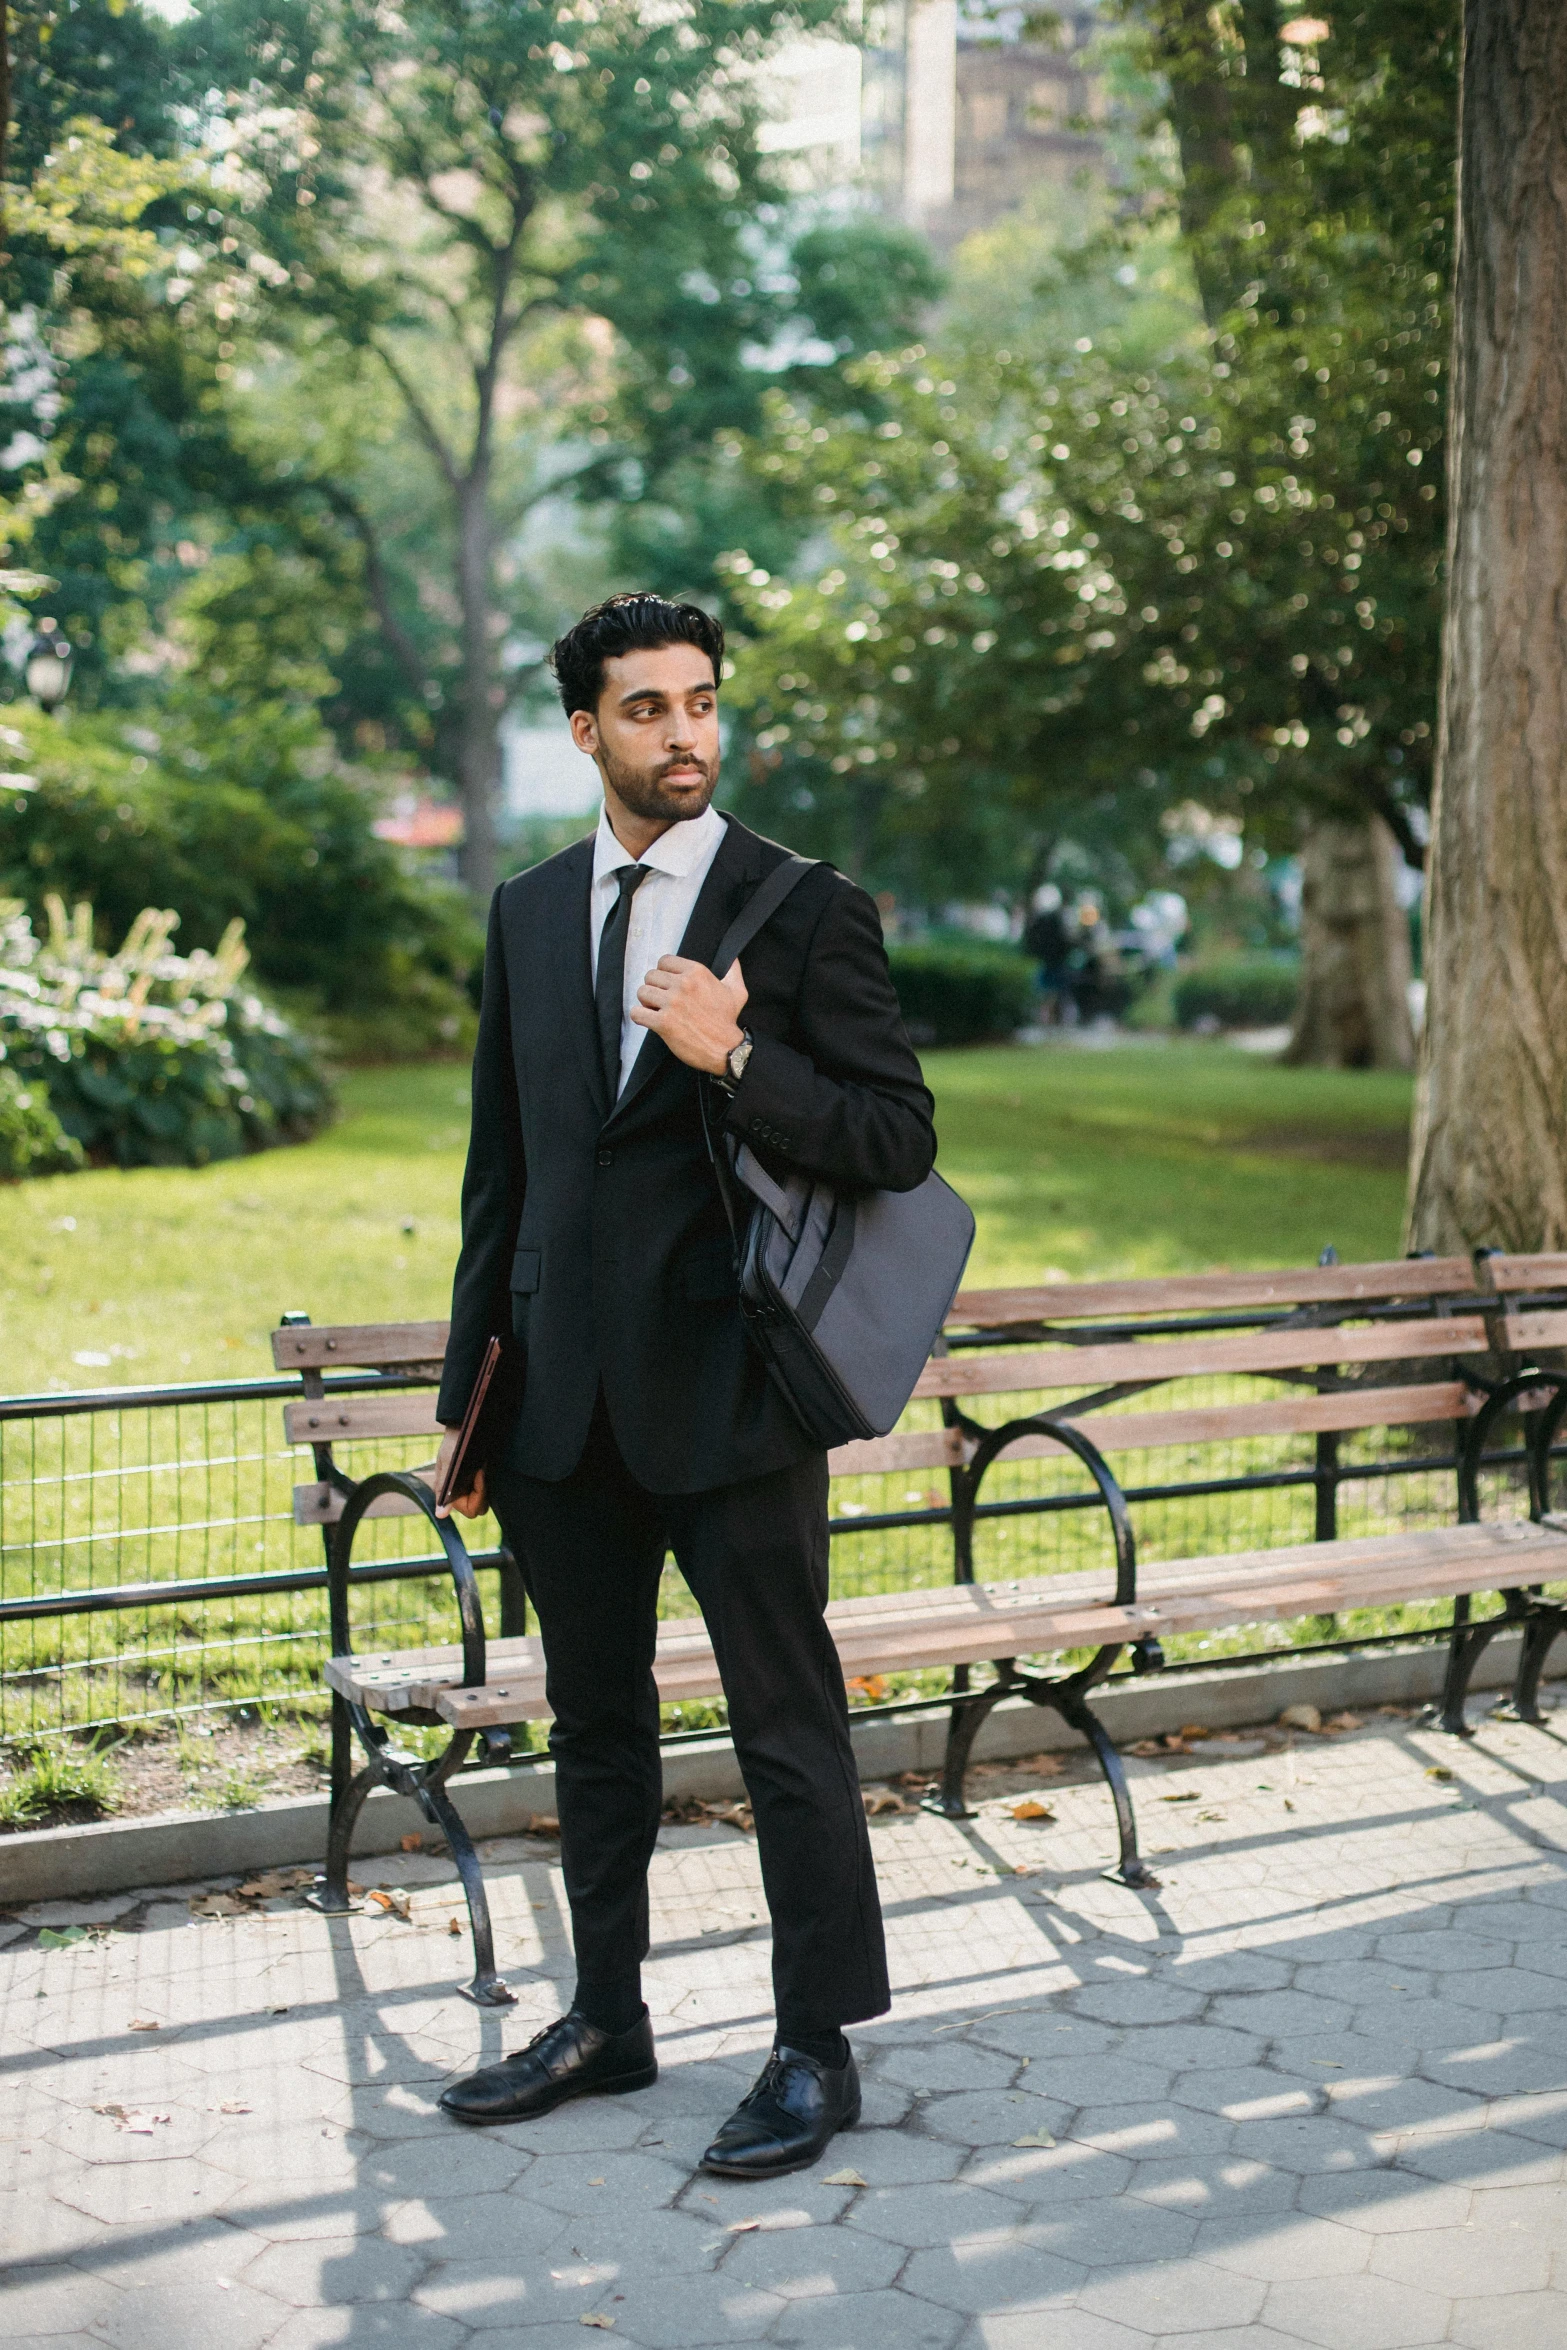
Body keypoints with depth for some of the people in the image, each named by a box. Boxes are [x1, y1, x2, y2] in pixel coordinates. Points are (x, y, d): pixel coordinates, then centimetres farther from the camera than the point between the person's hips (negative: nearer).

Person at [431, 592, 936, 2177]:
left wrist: (736, 1058, -23)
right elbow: (499, 1164, 15)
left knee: (789, 1727, 2)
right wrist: (468, 1390, 14)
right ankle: (604, 2021, 31)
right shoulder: (528, 914, 10)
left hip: (728, 1384, -5)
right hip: (568, 1391, 5)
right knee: (594, 1720, 16)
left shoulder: (807, 910, -4)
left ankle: (816, 2051, 17)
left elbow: (898, 1141, -8)